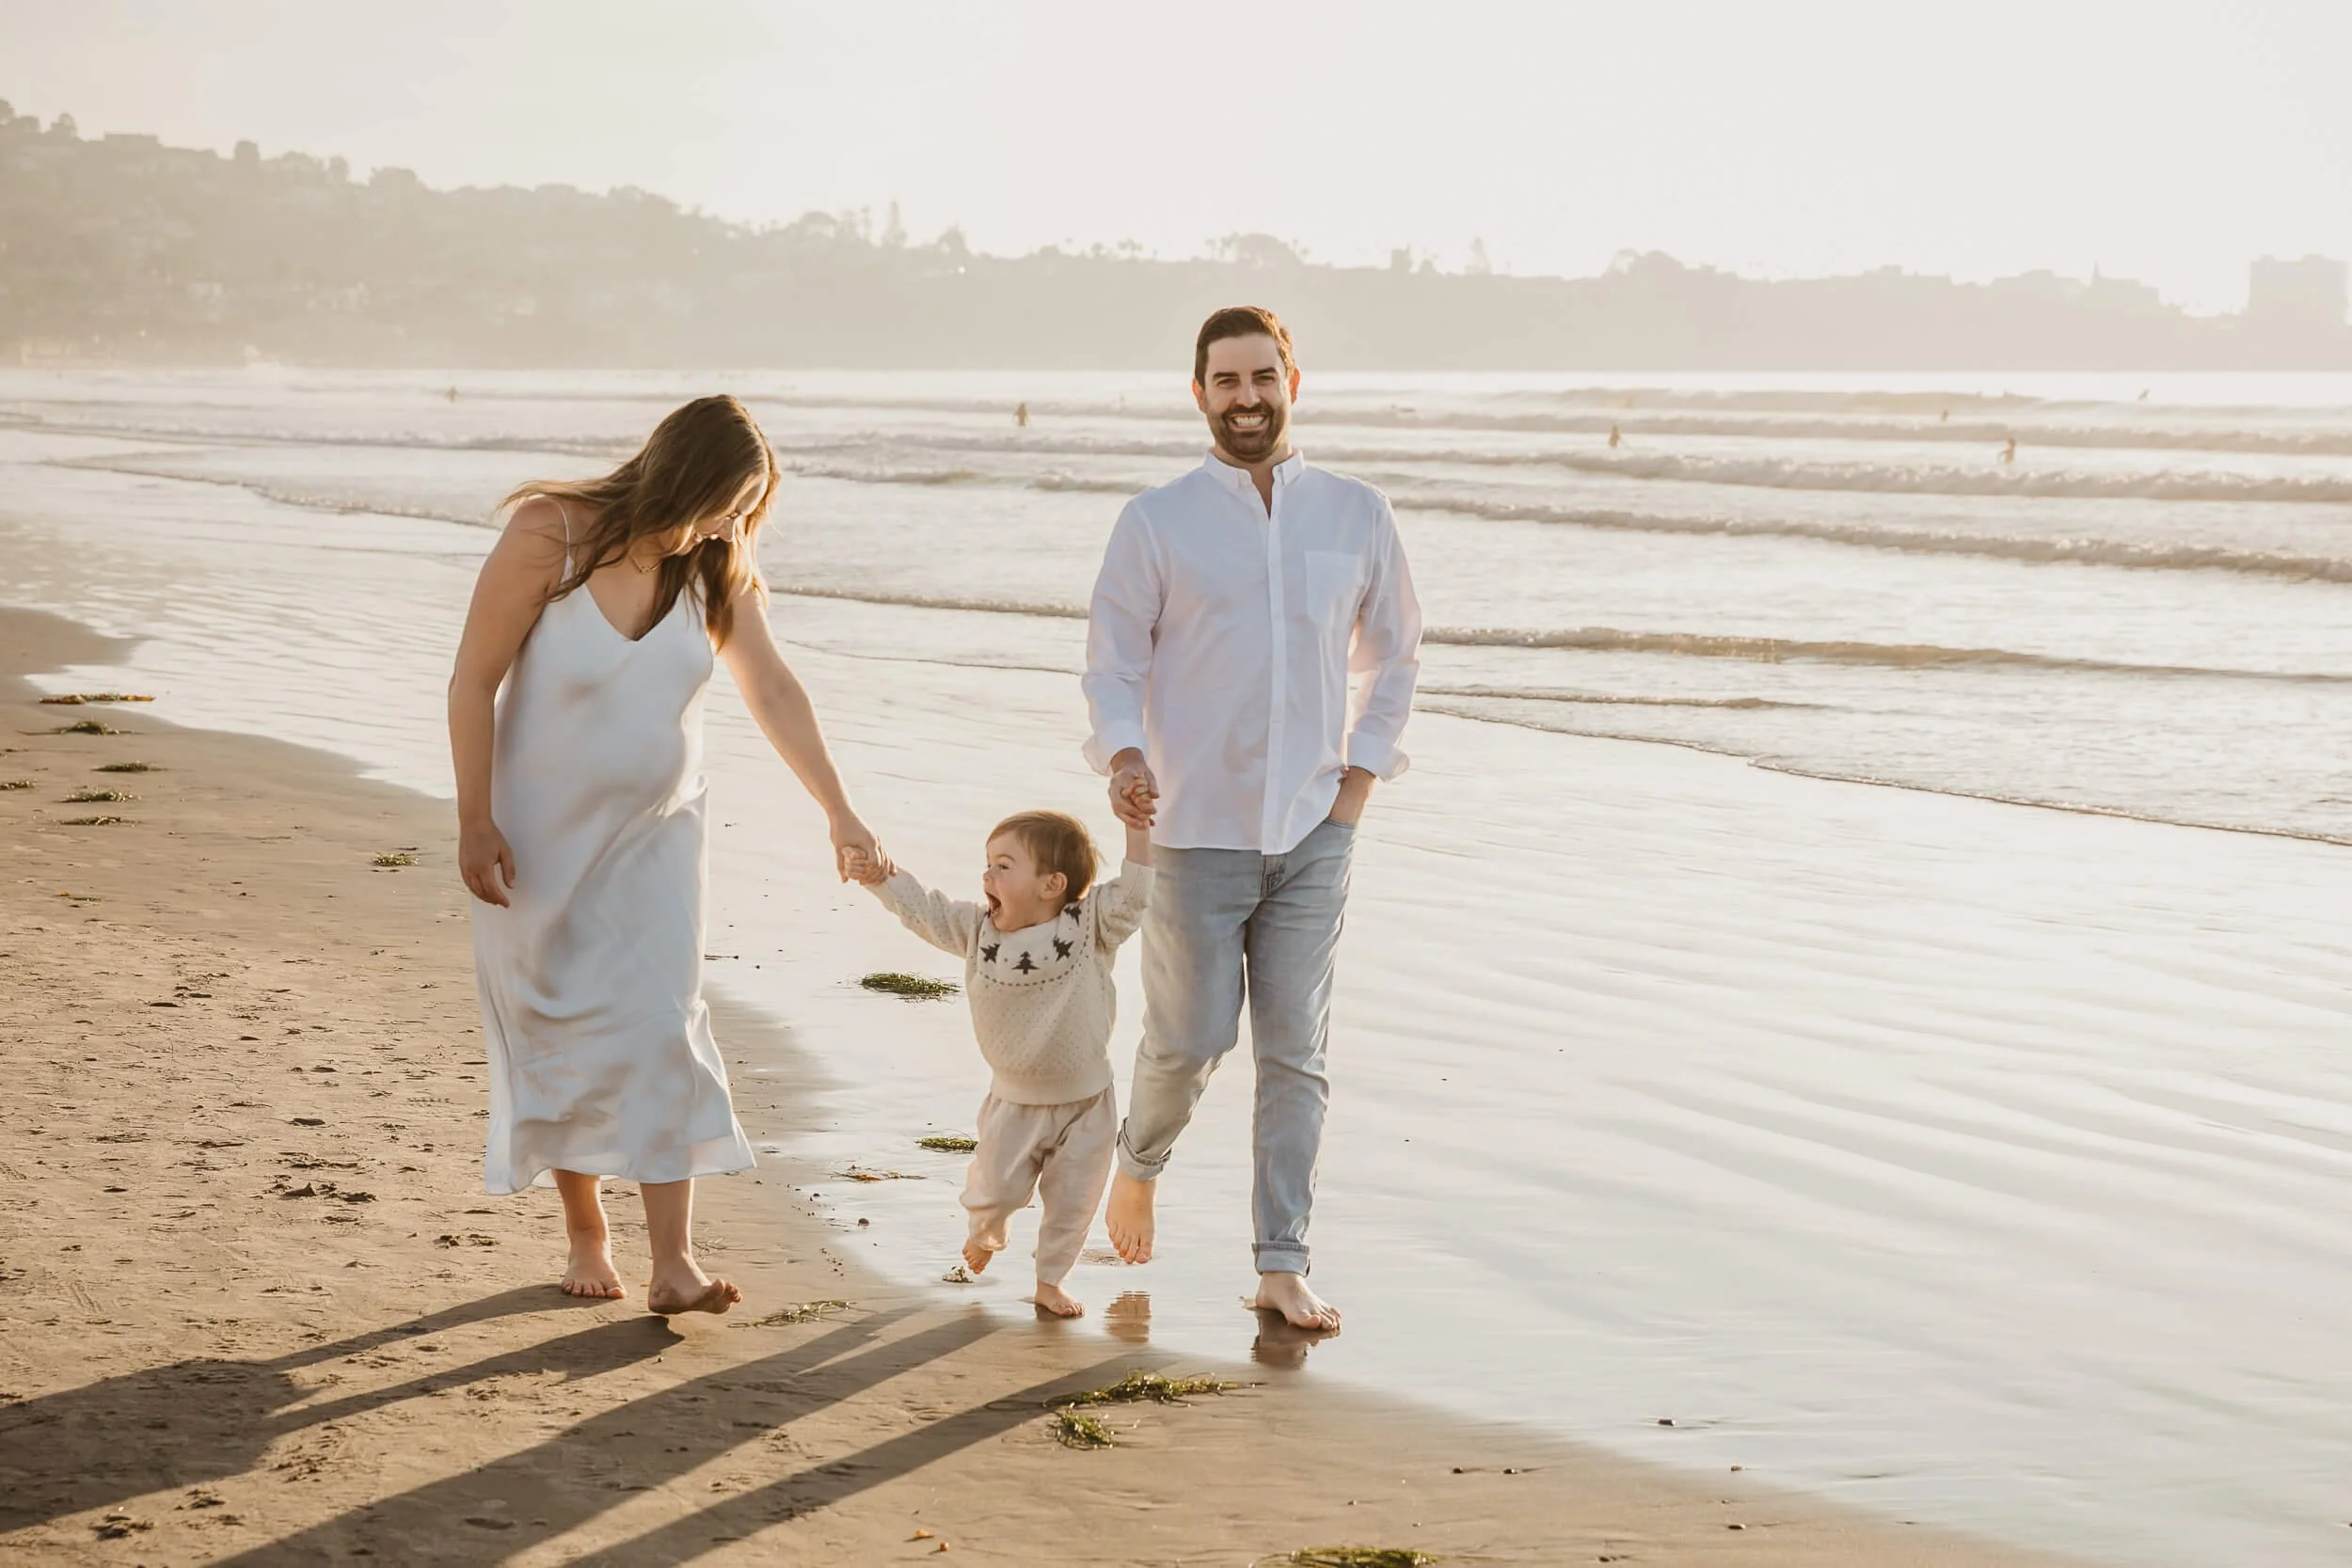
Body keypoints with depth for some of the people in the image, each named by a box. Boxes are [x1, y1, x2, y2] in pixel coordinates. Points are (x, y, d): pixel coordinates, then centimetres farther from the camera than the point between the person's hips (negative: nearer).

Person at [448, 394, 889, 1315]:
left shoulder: (716, 568, -7)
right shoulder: (549, 539, -20)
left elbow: (772, 692, 1)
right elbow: (473, 684, -14)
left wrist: (839, 814, 1)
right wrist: (474, 823, -14)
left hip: (655, 832, 2)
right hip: (542, 830, -2)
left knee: (663, 1025, -9)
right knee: (559, 1027, 5)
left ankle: (673, 1263, -12)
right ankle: (585, 1235, 22)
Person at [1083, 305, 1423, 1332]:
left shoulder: (1356, 515, 7)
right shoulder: (1155, 524, 0)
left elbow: (1393, 651, 17)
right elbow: (1111, 662, 0)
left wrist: (1363, 770, 7)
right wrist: (1124, 756, -19)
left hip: (1314, 829, 2)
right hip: (1197, 827, -2)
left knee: (1296, 1051, 2)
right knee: (1190, 1040, 1)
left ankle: (1281, 1267, 8)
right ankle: (1139, 1163, 33)